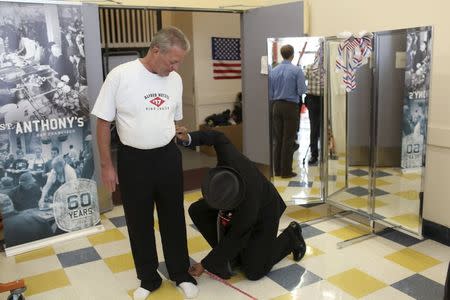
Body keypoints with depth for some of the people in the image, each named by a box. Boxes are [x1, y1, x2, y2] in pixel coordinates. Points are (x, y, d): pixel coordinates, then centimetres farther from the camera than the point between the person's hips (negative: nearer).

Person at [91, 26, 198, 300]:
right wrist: (107, 165, -5)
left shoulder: (176, 80, 0)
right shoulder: (120, 76, -14)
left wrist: (180, 135, 2)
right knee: (139, 222, 11)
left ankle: (181, 274, 33)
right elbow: (104, 122, -7)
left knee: (174, 218, 14)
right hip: (133, 159, -3)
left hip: (168, 157, 3)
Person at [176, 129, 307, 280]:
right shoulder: (230, 159, -38)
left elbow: (234, 239, -28)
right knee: (197, 210, -13)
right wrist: (189, 138, -28)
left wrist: (205, 265, -18)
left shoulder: (248, 206, -45)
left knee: (254, 271, -9)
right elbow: (218, 137, -15)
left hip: (263, 213, -6)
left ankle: (290, 236, 13)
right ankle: (225, 254, 4)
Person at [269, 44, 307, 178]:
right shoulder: (297, 70, -10)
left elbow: (270, 93, 8)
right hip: (291, 106, -4)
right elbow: (302, 90, -11)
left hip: (277, 106, 5)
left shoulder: (273, 71, 5)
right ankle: (286, 171, 5)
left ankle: (277, 169, 15)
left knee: (277, 139, 9)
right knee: (288, 139, 1)